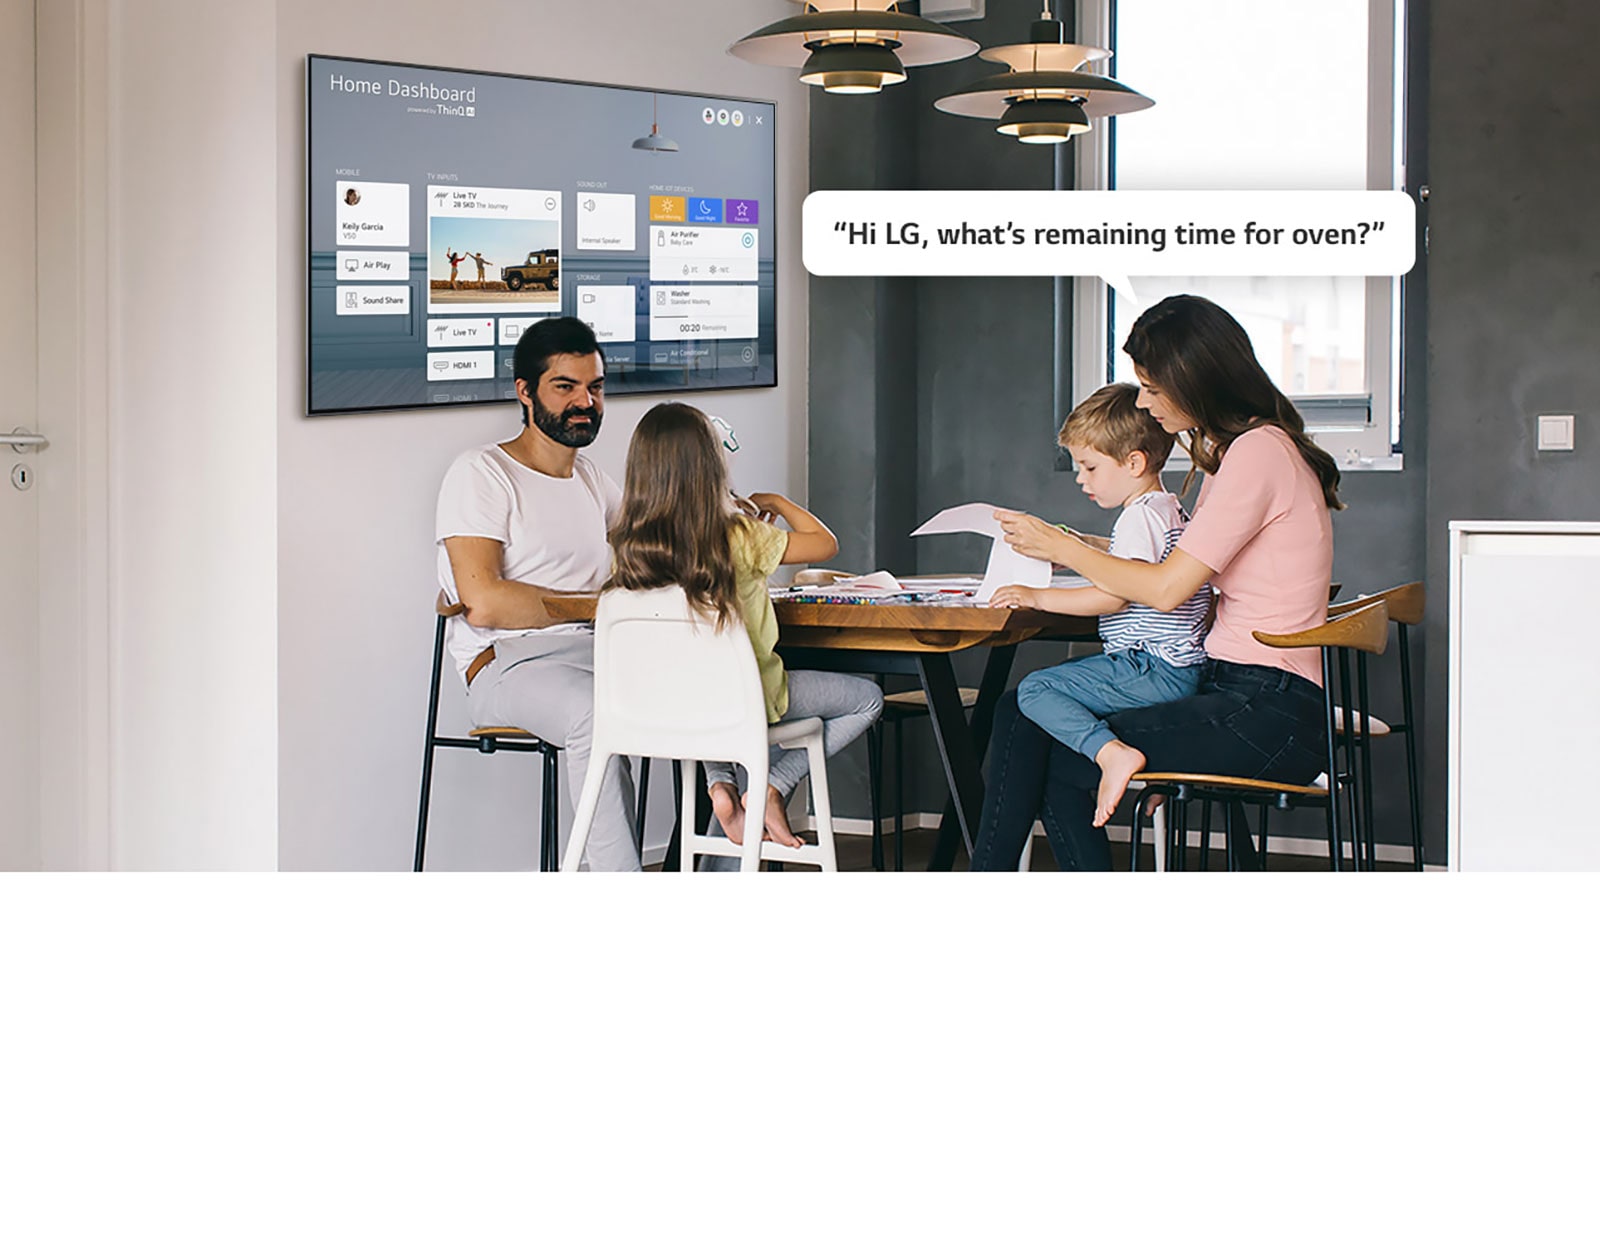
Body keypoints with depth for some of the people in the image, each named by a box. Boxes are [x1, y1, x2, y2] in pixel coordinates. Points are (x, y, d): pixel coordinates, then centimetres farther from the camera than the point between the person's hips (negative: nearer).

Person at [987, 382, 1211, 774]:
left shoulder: (1143, 516, -14)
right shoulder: (1172, 511, 19)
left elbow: (1114, 596, -21)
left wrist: (1037, 597, -18)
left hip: (1154, 673, -11)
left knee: (1034, 690, -16)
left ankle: (1109, 752, -36)